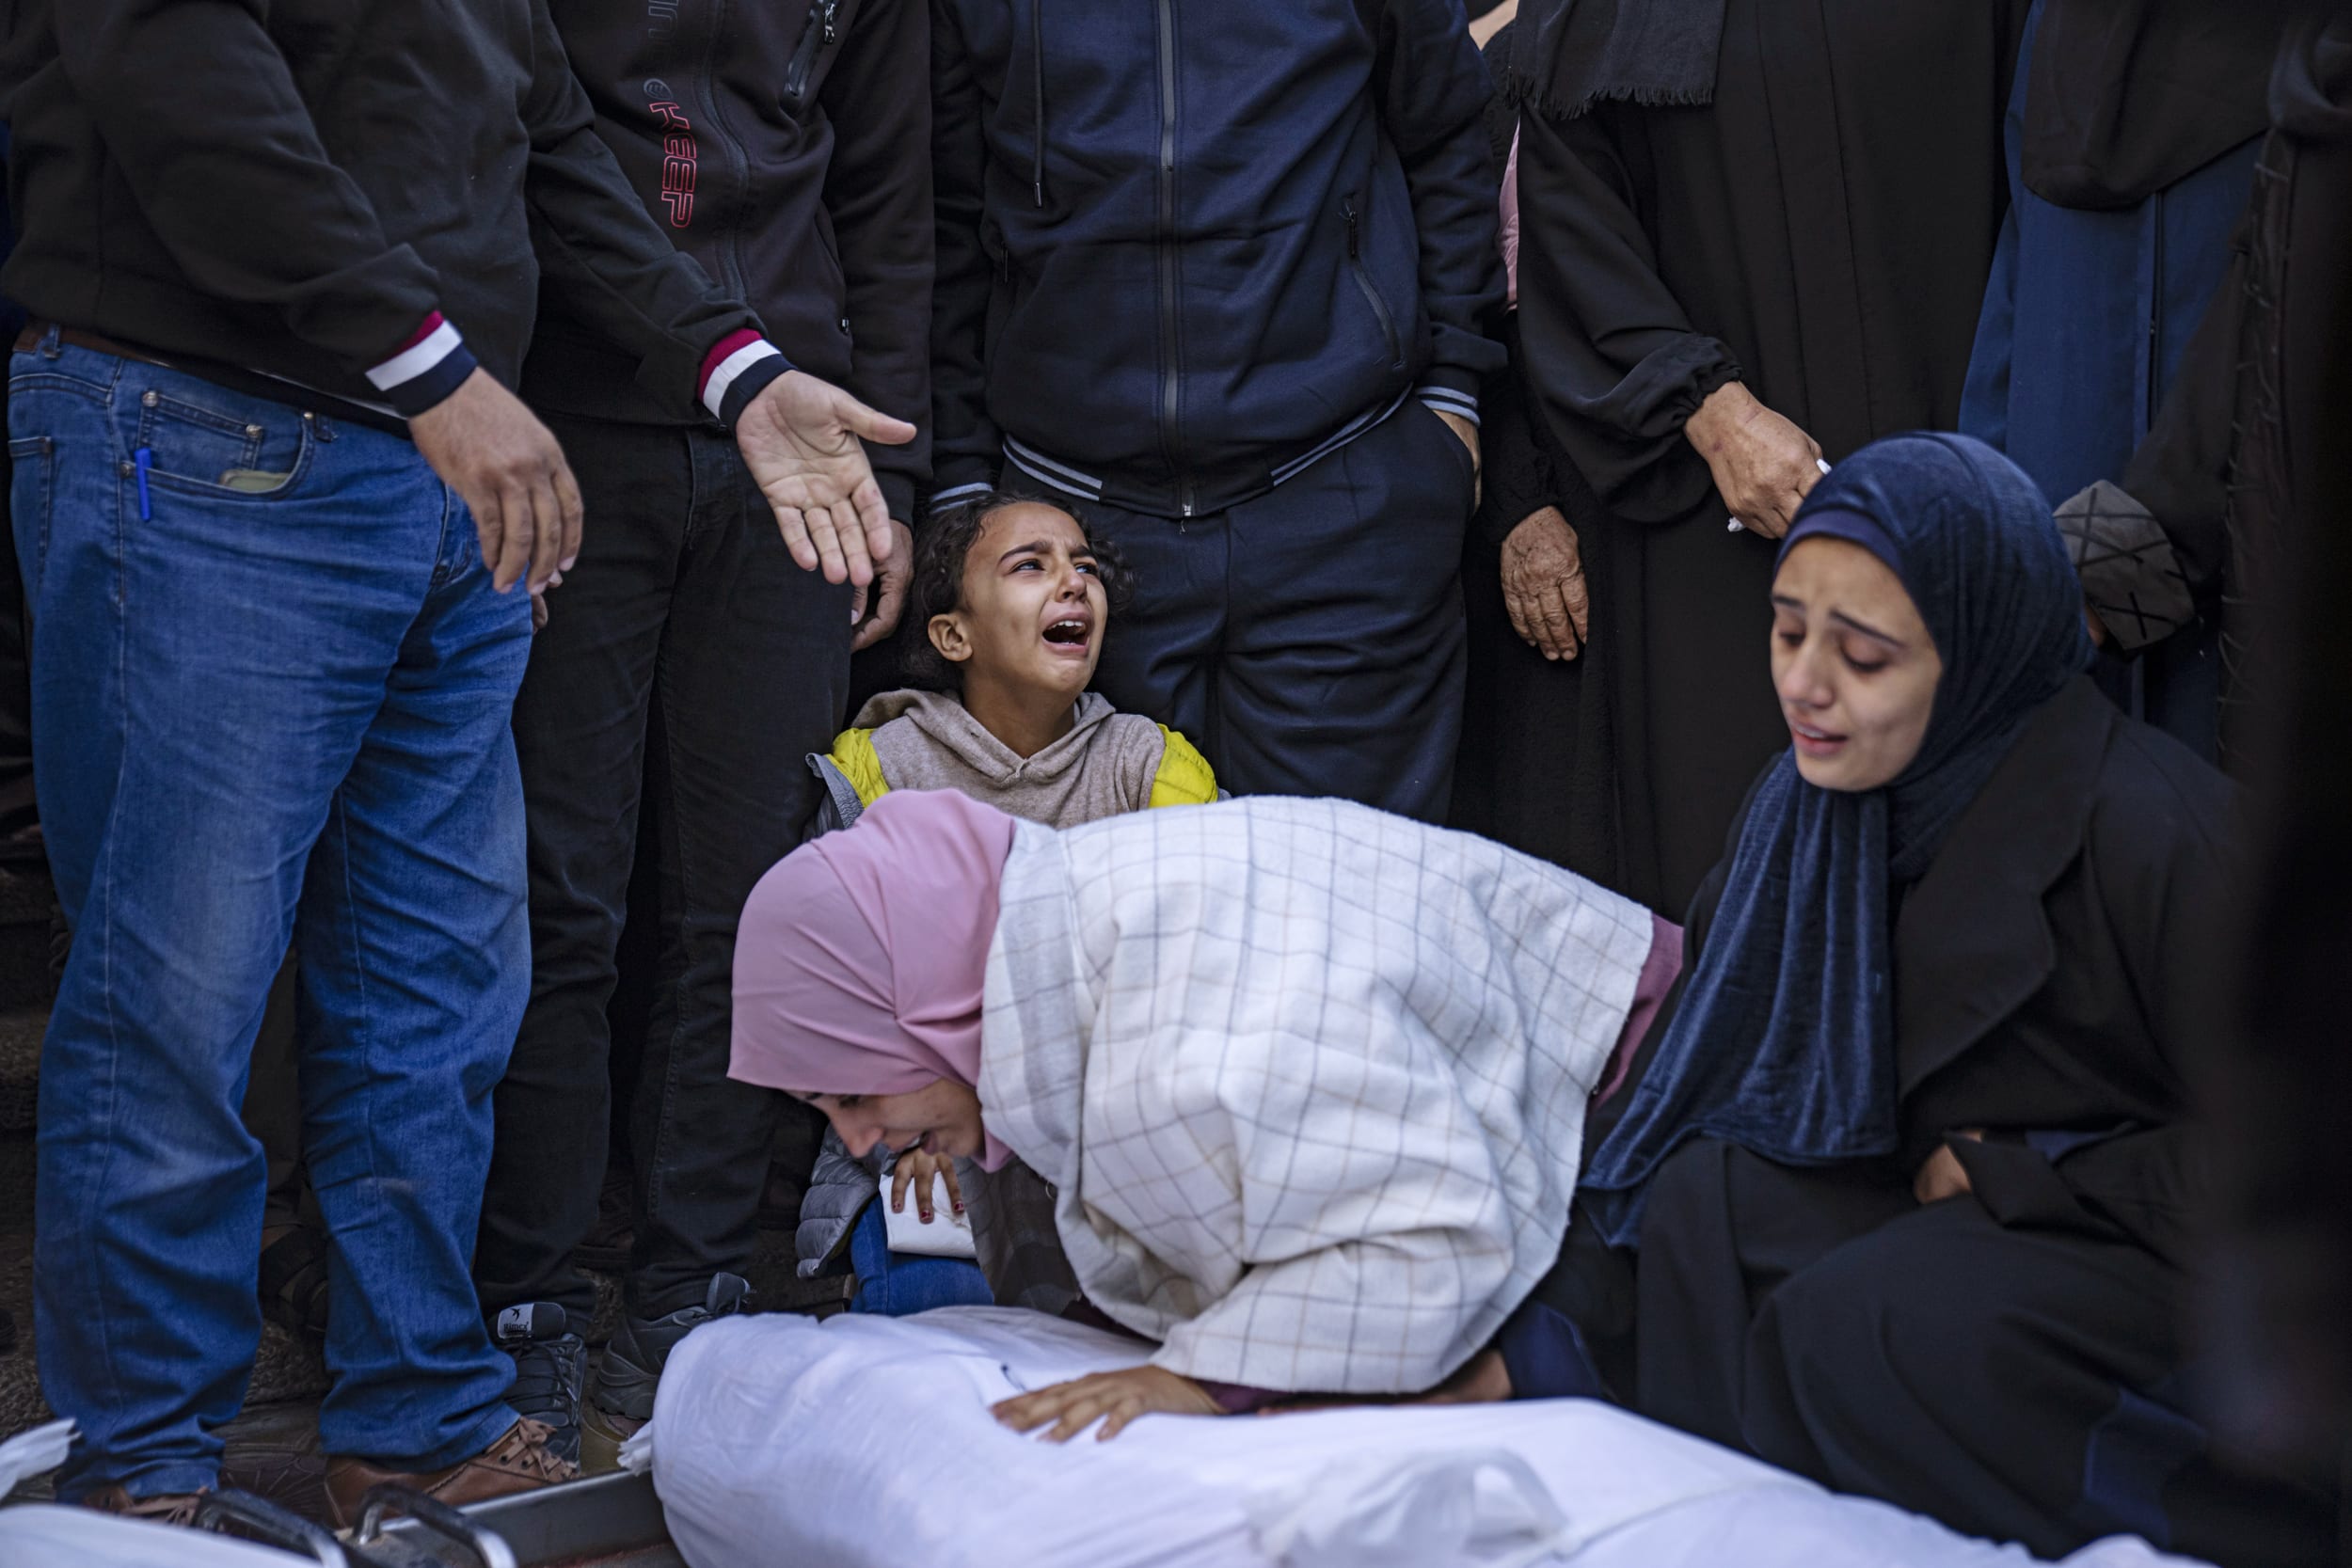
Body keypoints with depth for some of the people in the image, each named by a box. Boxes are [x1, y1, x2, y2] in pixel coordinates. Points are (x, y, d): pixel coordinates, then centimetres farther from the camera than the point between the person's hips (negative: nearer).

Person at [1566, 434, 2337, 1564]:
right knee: (1701, 1203, -19)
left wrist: (2003, 1174, -14)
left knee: (1865, 1323, -30)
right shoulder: (1805, 800, -1)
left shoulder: (2148, 834, -22)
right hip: (1937, 1198, 7)